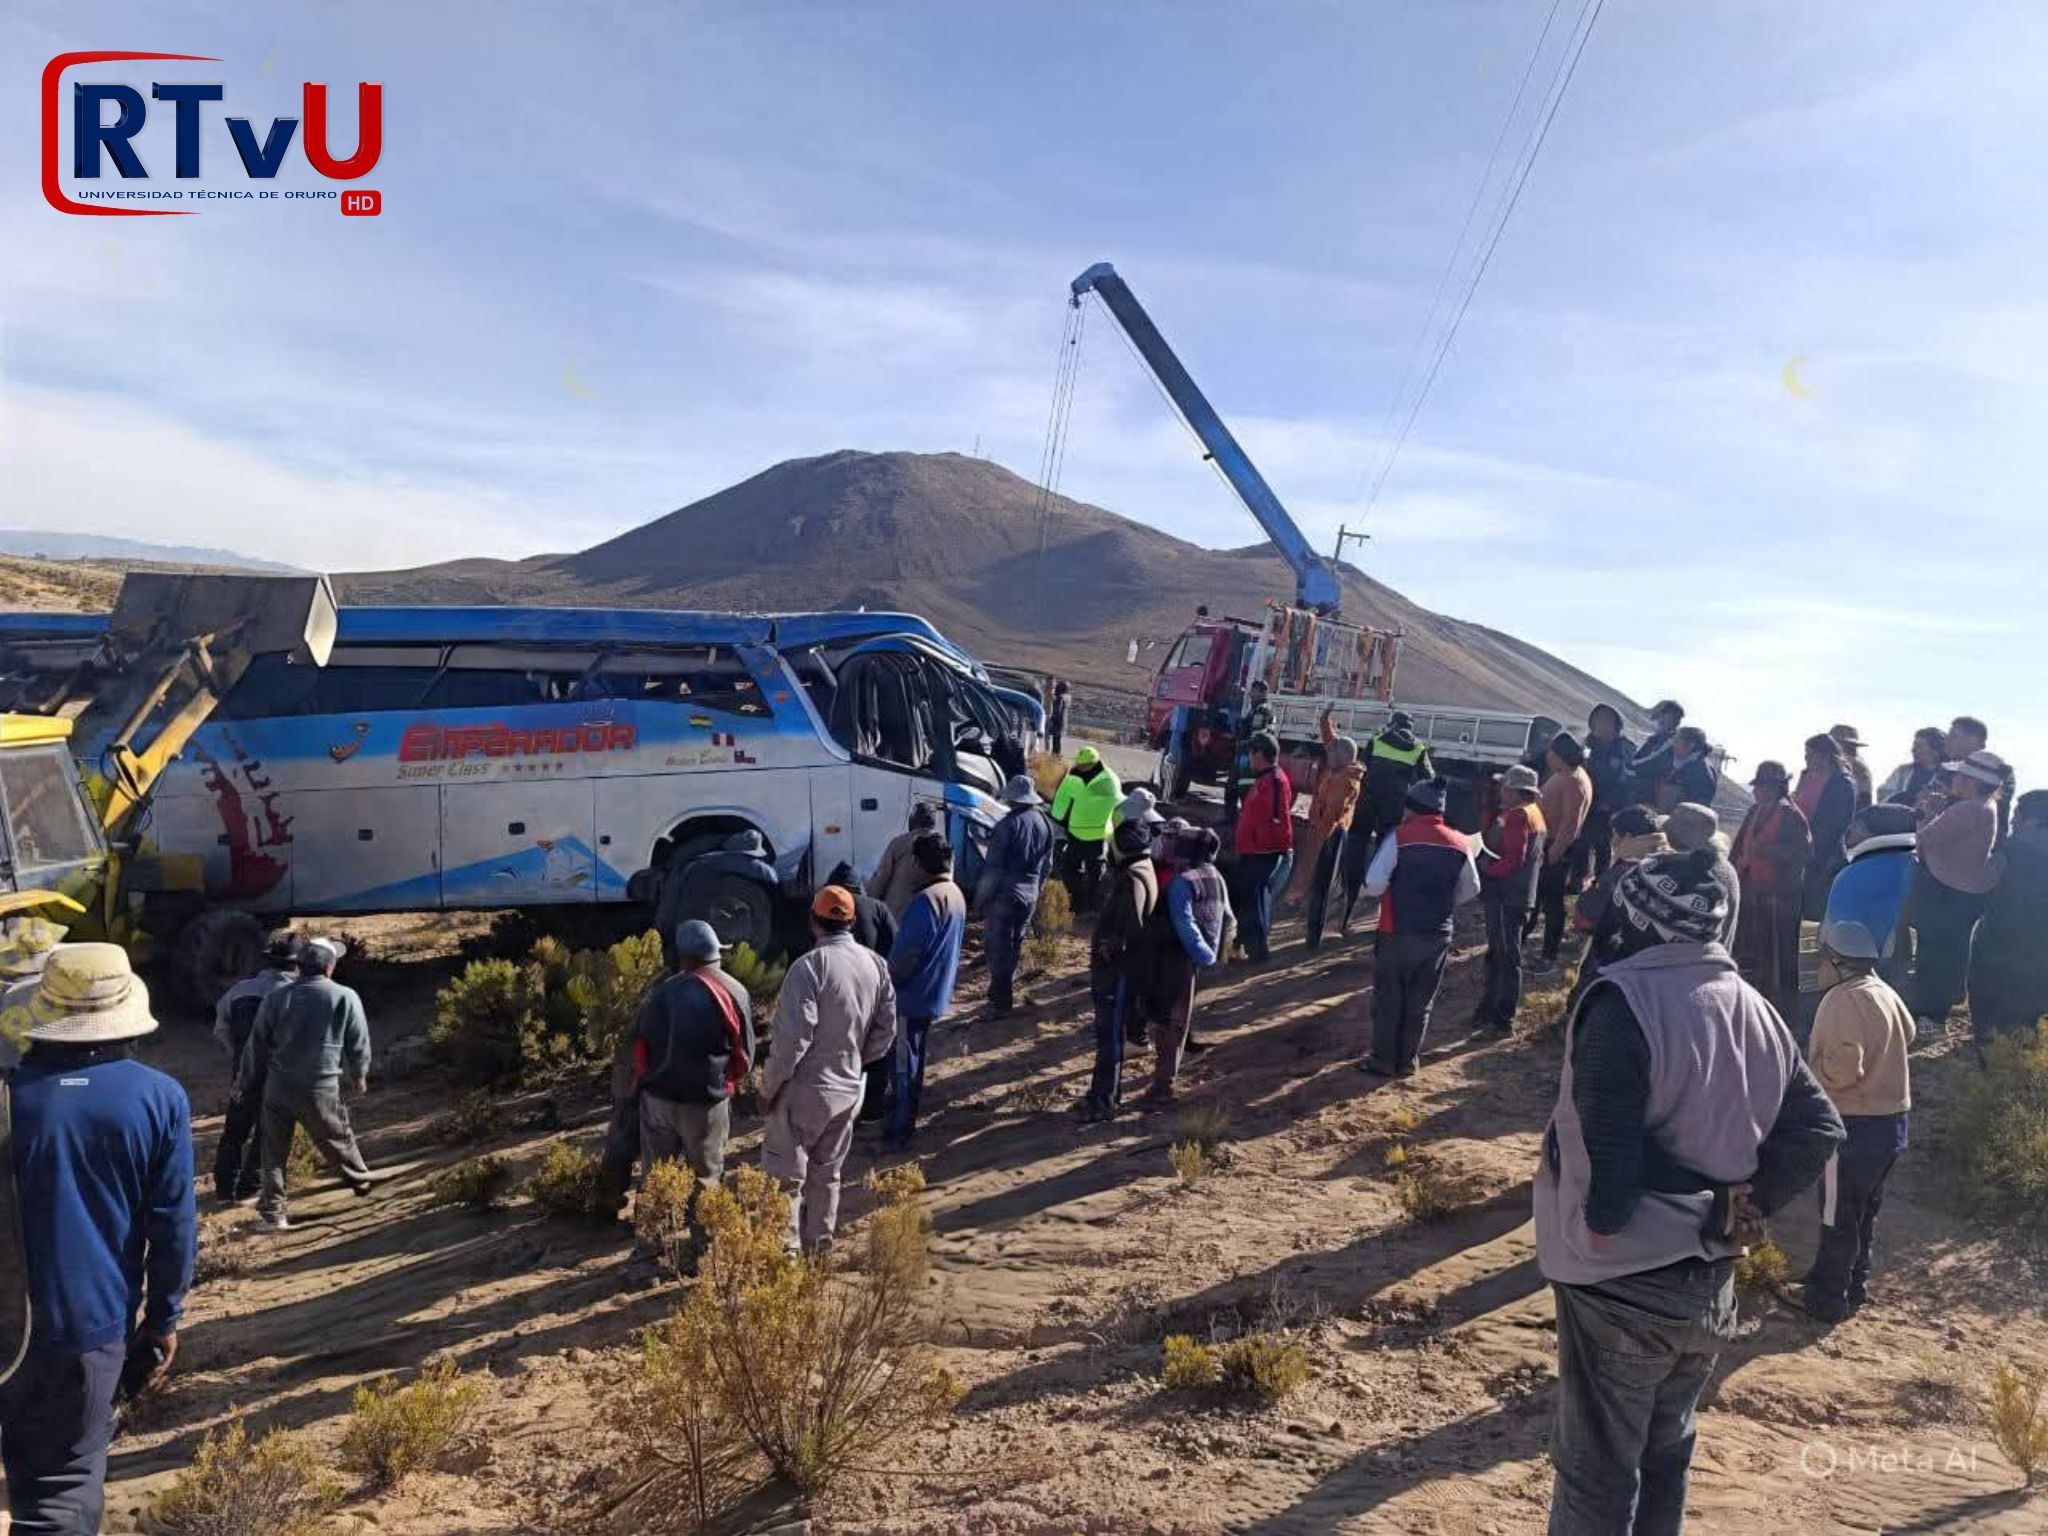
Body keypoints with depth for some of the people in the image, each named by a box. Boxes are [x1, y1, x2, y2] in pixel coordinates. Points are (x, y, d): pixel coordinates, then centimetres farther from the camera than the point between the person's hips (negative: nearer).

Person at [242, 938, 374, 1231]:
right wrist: (358, 1077, 18)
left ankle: (272, 1212, 14)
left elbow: (256, 1046, 6)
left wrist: (245, 1082, 21)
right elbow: (359, 1045, 0)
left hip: (277, 1088, 2)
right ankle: (362, 1182, 36)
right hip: (320, 1091, -2)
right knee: (340, 1141, 17)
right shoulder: (345, 998, -8)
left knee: (274, 1152, 13)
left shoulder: (276, 998, -1)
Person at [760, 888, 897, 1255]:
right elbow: (886, 1031, 5)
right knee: (827, 1174, 19)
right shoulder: (876, 965, -1)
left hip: (805, 1090, -6)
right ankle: (818, 1250, 29)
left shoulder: (810, 966, -20)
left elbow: (792, 1037, -21)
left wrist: (768, 1087, -10)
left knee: (785, 1176, 6)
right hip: (849, 1090, 6)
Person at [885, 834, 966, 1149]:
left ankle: (899, 1131, 5)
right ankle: (905, 1113, 36)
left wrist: (887, 982, -10)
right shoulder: (956, 895, 6)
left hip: (913, 993, -9)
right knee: (914, 1059, 22)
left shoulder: (926, 899, -24)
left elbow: (906, 952, -23)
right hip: (935, 991, 9)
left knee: (903, 1062, -1)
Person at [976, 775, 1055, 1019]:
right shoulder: (1044, 823, 4)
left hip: (1004, 896, -7)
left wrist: (980, 898, -7)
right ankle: (1003, 995, 28)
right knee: (1013, 947, 18)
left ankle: (1000, 1001, 2)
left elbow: (992, 867, -16)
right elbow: (1047, 864, 13)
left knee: (998, 949, 1)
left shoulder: (1008, 825, -18)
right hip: (1030, 896, 7)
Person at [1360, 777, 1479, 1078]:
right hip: (1438, 934, 4)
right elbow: (1470, 890, 11)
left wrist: (1391, 890, 7)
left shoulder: (1399, 836, -11)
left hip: (1398, 932, -4)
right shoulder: (1460, 844, 2)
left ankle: (1383, 1060, 15)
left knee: (1388, 997, 9)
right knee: (1421, 1001, 14)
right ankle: (1407, 1061, 21)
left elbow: (1374, 885, -14)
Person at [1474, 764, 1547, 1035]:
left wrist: (1486, 868, -10)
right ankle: (1490, 1008, 25)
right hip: (1518, 894, 10)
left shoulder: (1516, 816, -17)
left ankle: (1503, 1018, 5)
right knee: (1497, 954, 16)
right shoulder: (1534, 813, 14)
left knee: (1506, 956, -2)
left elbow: (1513, 860, -24)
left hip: (1507, 898, -10)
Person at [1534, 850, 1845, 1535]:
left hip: (1623, 1281, -7)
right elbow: (1818, 1129, 7)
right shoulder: (1756, 1010, 4)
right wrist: (1735, 1208, 3)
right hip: (1711, 1281, 7)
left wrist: (1600, 1224, -10)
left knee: (1596, 1468, 8)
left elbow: (1607, 1145, -25)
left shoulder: (1624, 1001, -20)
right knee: (1665, 1452, 24)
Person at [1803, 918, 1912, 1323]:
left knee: (1838, 1214, 1)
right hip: (1892, 1118, 9)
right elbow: (1908, 1034, 22)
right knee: (1865, 1209, 20)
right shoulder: (1886, 994, 7)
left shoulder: (1842, 1001, -21)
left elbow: (1842, 1069, -26)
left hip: (1855, 1125, -9)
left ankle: (1827, 1300, 9)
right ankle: (1855, 1285, 32)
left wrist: (1805, 1068, -9)